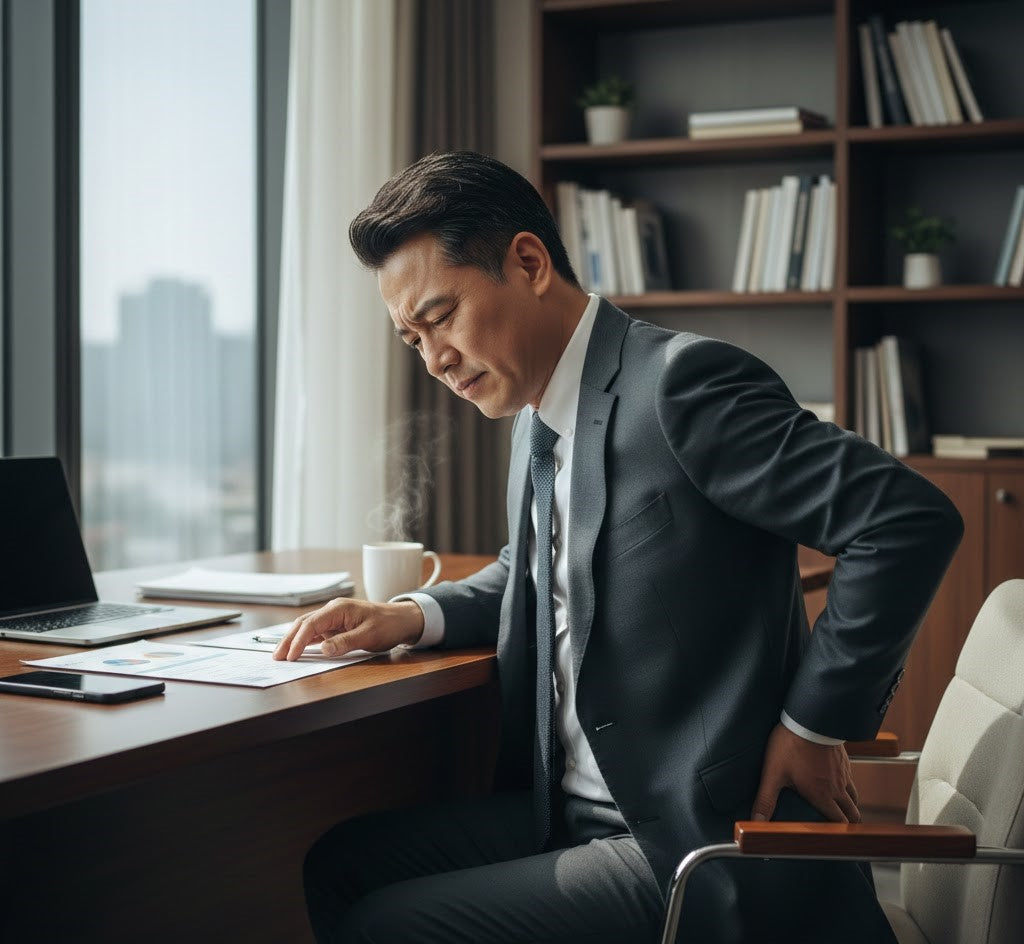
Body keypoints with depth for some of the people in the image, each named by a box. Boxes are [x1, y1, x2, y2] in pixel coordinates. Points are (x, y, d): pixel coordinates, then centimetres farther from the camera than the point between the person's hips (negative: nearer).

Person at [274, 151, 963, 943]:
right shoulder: (540, 415, 9)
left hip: (704, 845, -9)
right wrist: (414, 619, 6)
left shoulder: (680, 382, -19)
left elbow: (913, 519, -23)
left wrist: (816, 724, -17)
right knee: (337, 868, 2)